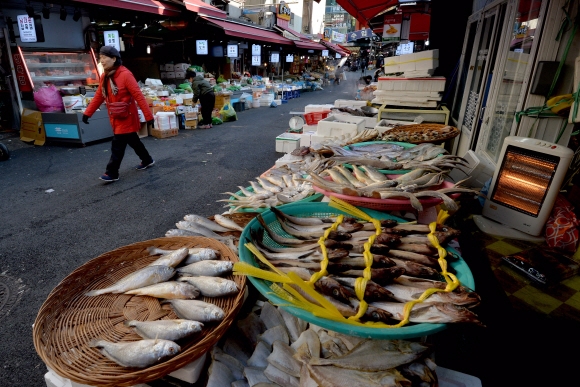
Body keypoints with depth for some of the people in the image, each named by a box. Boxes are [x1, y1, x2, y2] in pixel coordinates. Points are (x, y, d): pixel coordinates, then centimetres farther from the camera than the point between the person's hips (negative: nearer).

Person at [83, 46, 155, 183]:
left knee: (117, 145, -6)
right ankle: (147, 160, 37)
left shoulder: (125, 75, -17)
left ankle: (112, 173, 3)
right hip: (115, 118, 8)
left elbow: (138, 96, -19)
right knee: (133, 141, 19)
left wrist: (148, 116, -21)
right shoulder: (105, 77, 8)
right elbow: (98, 96, 13)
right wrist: (87, 113, 10)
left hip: (126, 117, -8)